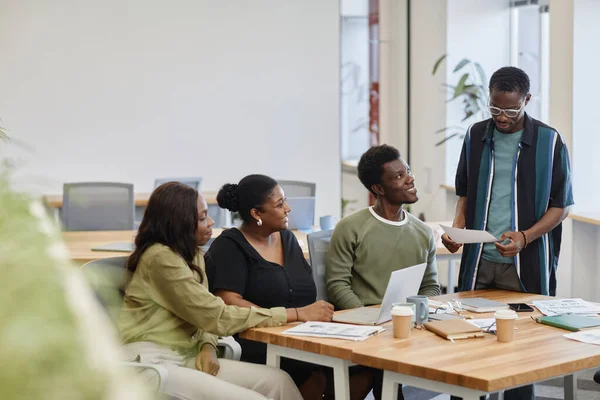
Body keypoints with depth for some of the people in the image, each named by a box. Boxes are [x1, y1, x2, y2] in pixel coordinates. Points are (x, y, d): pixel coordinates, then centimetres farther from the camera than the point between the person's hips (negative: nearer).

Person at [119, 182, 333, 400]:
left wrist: (208, 347, -10)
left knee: (277, 381, -11)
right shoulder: (161, 257, -16)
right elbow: (217, 316, -19)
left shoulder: (192, 255, 13)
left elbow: (205, 315, 14)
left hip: (183, 357, 8)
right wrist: (297, 314, -16)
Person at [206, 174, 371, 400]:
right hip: (255, 341, -6)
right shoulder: (229, 247, -5)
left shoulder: (287, 238, 17)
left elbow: (306, 295, 17)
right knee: (321, 372, -33)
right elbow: (228, 303, -17)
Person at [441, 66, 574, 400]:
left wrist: (525, 237, -17)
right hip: (479, 261, 3)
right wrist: (458, 227, -2)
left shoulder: (549, 142, -5)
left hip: (525, 263, -3)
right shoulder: (476, 136, 6)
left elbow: (561, 205, -2)